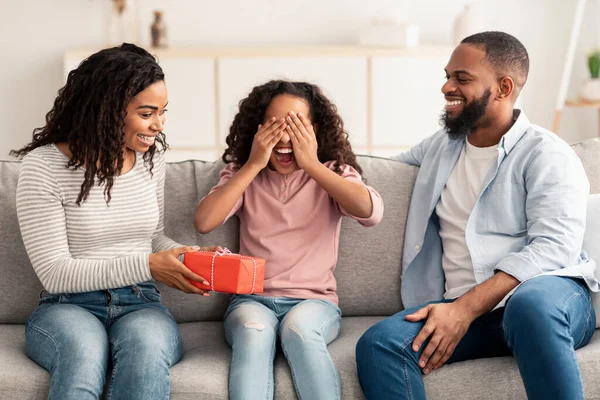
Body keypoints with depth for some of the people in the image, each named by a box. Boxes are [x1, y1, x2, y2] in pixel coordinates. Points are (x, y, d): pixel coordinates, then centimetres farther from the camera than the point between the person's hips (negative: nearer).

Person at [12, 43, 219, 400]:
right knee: (84, 350, -40)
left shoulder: (152, 156, 8)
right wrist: (147, 266, -17)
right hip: (68, 307, -3)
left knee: (146, 346, -34)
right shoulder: (44, 166, -8)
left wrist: (189, 257, -1)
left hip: (140, 304, 4)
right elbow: (54, 273, -10)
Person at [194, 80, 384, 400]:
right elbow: (204, 222, -8)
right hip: (252, 300, 1)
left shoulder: (334, 172, 6)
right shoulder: (242, 174, 10)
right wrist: (254, 164, -8)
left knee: (299, 328, -36)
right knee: (254, 331, -35)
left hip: (314, 301, -1)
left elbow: (371, 212, -16)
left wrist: (312, 164, -15)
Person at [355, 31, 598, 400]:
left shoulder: (547, 155, 0)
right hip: (464, 307, 5)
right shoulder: (439, 148, 20)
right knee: (378, 344, -25)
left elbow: (553, 247, -13)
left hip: (547, 291, -4)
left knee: (531, 305, -42)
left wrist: (465, 309, -22)